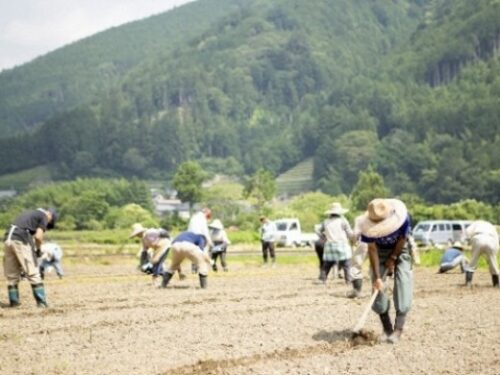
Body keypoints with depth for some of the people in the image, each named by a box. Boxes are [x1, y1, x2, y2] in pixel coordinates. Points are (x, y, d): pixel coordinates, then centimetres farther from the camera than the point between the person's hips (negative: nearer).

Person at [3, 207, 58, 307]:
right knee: (33, 274, -2)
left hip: (8, 239, 7)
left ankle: (13, 302, 17)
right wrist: (39, 249, 11)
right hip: (21, 240, -7)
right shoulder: (44, 216, 7)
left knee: (11, 275, 15)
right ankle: (41, 302, -1)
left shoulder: (31, 213, 30)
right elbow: (38, 236, -6)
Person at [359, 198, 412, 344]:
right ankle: (387, 329, 6)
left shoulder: (401, 217, -34)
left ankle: (398, 330, -16)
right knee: (378, 288, -6)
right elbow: (372, 249, -22)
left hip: (400, 250, -1)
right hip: (380, 251, 1)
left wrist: (392, 258, -10)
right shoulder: (367, 226, -30)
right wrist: (377, 277, -24)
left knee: (403, 284, -15)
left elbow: (402, 238, -16)